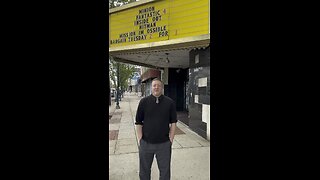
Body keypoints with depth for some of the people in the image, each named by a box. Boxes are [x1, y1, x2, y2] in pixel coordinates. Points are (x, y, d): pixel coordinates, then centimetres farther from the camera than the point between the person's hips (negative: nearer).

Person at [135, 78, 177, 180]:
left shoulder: (170, 102, -4)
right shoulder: (144, 102, -3)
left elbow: (173, 122, 1)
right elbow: (138, 122, 0)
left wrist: (171, 140, -2)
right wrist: (140, 139, -3)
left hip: (164, 144, 0)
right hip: (145, 143, 1)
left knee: (165, 170, 16)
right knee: (144, 170, 18)